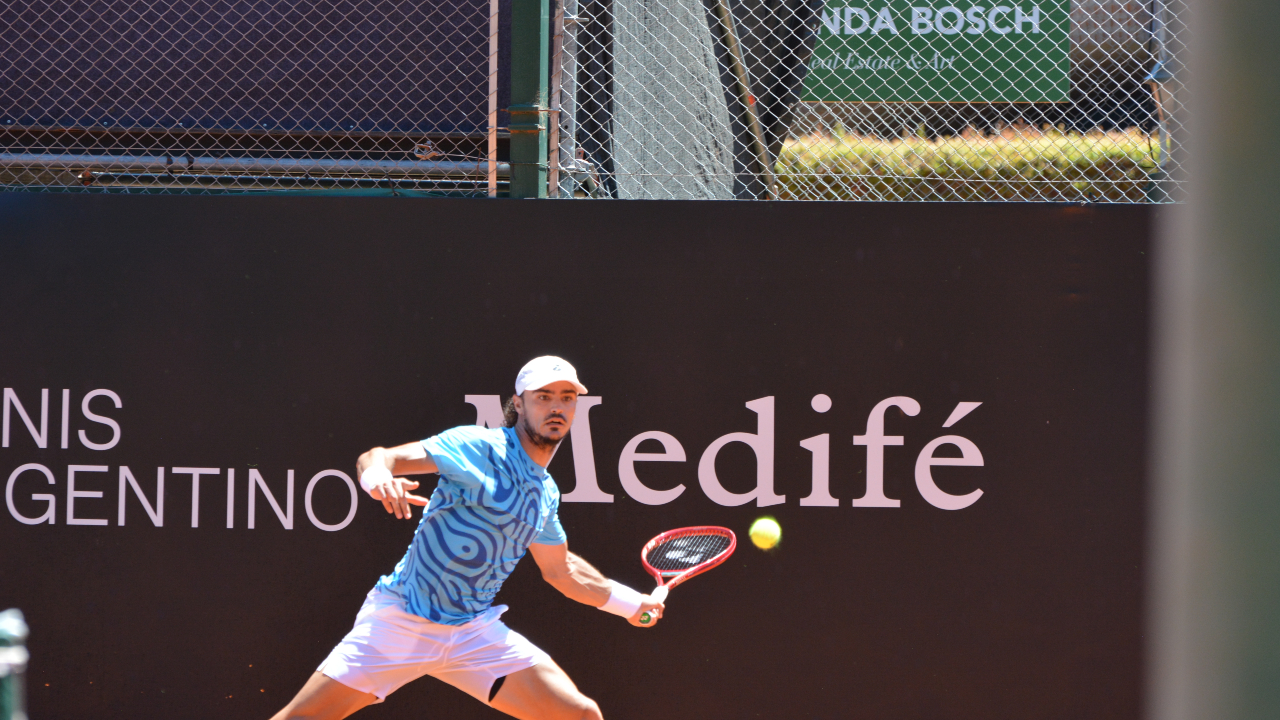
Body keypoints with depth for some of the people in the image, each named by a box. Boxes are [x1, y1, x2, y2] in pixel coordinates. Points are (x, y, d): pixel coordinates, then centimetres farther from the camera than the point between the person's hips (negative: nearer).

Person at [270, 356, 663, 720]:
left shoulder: (546, 493, 12)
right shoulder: (478, 447, -9)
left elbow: (560, 569, 31)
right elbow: (377, 458, -18)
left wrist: (628, 602, 36)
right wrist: (378, 473, -41)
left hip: (475, 633, 5)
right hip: (399, 624, -5)